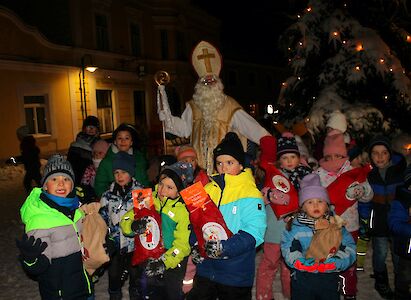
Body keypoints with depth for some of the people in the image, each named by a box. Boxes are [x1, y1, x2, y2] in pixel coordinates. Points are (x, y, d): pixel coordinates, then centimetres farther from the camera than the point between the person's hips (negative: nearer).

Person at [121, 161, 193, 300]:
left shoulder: (184, 210, -14)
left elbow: (182, 245, -16)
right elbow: (125, 220, -4)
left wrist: (164, 262, -26)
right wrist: (133, 226, -25)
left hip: (172, 264, -3)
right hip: (147, 261, 3)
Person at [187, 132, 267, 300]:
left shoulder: (251, 194, -13)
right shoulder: (209, 189, 4)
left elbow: (254, 234, -20)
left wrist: (224, 248, -28)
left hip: (236, 274, -4)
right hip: (206, 269, 5)